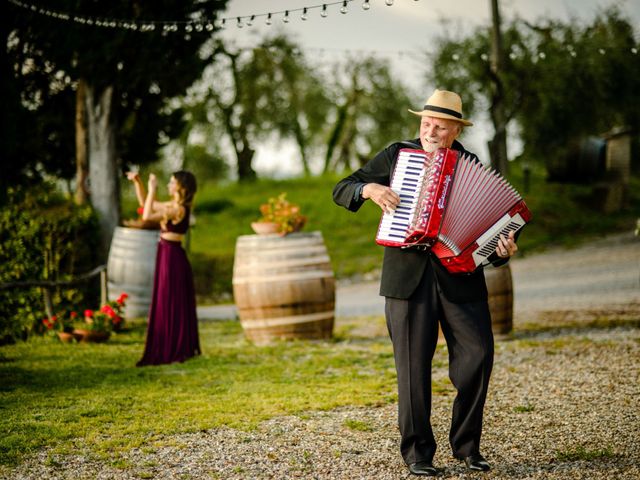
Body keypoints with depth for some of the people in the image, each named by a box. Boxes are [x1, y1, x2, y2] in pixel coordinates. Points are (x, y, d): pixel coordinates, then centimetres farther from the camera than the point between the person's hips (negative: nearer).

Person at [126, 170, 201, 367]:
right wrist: (137, 182, 11)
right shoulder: (172, 205, 9)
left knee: (170, 306, -2)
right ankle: (175, 350, 22)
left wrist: (152, 189, -21)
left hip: (172, 258, -10)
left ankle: (173, 352, 5)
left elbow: (147, 216, -26)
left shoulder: (179, 210, -19)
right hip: (167, 256, 10)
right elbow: (145, 203, 21)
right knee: (165, 306, 15)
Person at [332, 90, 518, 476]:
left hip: (459, 275, 1)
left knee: (478, 353, -7)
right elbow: (342, 191, 9)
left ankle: (467, 446, 9)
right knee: (413, 366, -1)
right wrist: (368, 189, -12)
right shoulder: (396, 155, 8)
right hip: (408, 276, -1)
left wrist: (501, 251, -13)